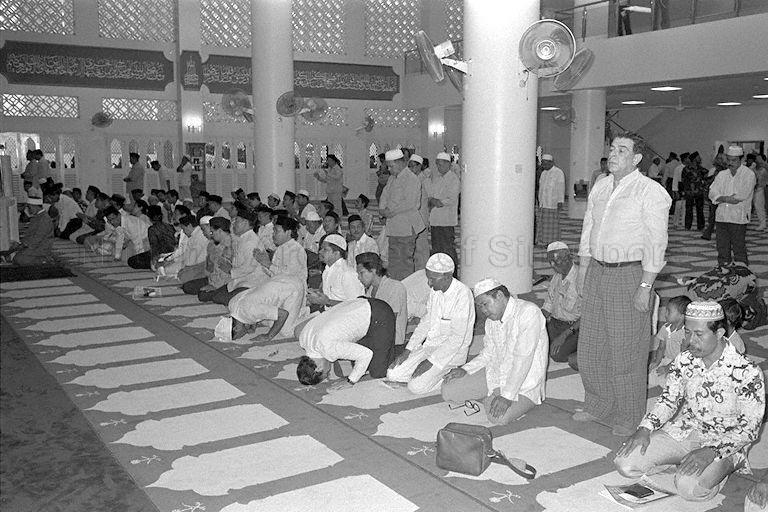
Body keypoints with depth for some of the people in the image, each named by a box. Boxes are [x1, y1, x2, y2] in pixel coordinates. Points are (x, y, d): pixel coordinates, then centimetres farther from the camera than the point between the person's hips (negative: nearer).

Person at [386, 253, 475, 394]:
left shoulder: (462, 294, -22)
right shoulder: (435, 291, 2)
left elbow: (457, 338, -23)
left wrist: (430, 362, -22)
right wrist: (408, 350, 6)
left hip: (452, 352, -8)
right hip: (430, 345, 8)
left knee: (416, 387, -20)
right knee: (393, 374, -3)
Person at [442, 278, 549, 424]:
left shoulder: (529, 312, -22)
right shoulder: (492, 319, 5)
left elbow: (523, 358, -26)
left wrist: (507, 396, -29)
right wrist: (465, 369, 0)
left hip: (523, 385, -7)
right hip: (495, 374, 7)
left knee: (498, 417, -32)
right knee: (448, 390, -6)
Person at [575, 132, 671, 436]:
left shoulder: (650, 192, -10)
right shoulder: (600, 187, 10)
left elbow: (656, 244, -13)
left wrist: (645, 286, -17)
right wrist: (583, 270, 13)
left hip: (630, 275, -6)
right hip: (597, 272, 7)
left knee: (626, 349, 2)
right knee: (590, 343, 12)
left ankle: (628, 417, 18)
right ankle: (598, 405, 30)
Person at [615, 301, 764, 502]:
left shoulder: (747, 373, -19)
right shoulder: (684, 360, -3)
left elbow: (749, 429, -16)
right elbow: (668, 399, 7)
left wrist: (711, 451, -29)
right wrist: (645, 429, -10)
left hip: (724, 442, -4)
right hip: (684, 431, 5)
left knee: (689, 488, -33)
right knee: (625, 463, -13)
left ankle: (731, 462, 0)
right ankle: (685, 460, 10)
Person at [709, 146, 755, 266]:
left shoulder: (748, 174, -1)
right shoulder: (722, 175, 14)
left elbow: (743, 196, -12)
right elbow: (712, 193, 3)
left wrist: (722, 198, -5)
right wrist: (727, 199, -14)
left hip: (738, 219, -5)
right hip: (721, 217, 5)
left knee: (739, 251, -3)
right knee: (722, 250, 9)